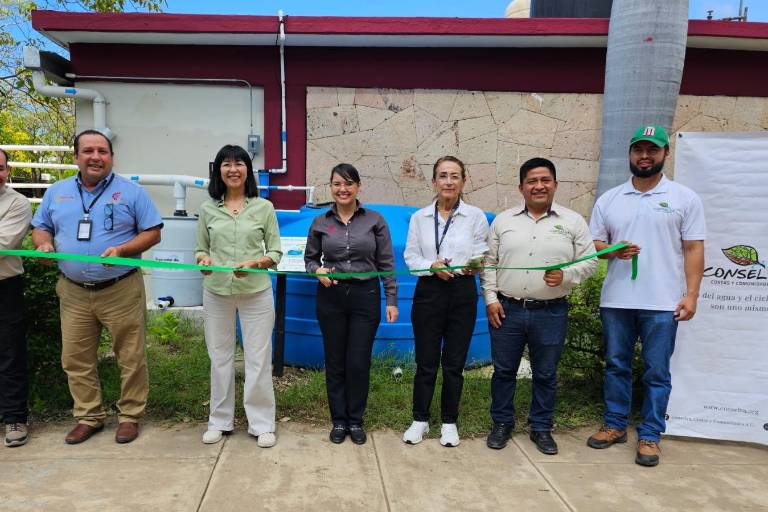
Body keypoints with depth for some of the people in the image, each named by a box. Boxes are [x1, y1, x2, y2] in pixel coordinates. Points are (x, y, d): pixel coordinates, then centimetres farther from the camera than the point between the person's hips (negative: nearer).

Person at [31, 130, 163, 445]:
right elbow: (40, 227, 18)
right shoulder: (57, 192, 11)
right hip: (73, 292, 4)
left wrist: (121, 250, -18)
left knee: (130, 358, 3)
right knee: (75, 359, 10)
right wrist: (44, 244, -5)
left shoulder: (131, 192, -1)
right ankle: (88, 416, 25)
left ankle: (130, 415, 18)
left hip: (121, 290, -3)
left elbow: (152, 233, -3)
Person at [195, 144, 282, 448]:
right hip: (217, 293, 2)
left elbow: (276, 253, 2)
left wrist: (254, 263, -17)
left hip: (256, 292, -2)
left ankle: (262, 424, 18)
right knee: (219, 357, 11)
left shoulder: (264, 207, 1)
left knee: (258, 359, 3)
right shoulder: (207, 209, 6)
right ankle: (220, 421, 28)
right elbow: (200, 250, 12)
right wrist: (204, 259, -11)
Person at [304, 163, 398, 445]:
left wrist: (392, 300, -3)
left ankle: (355, 420, 23)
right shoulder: (320, 222, 2)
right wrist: (318, 271, -10)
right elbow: (310, 258, 12)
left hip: (365, 296, -1)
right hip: (331, 297, 1)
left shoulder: (375, 220, -1)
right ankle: (339, 420, 25)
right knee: (335, 362, 9)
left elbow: (386, 263, 0)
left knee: (359, 363, 4)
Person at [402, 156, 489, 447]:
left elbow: (484, 255, 2)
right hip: (428, 292, 1)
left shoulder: (476, 216, 0)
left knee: (454, 363, 9)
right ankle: (420, 420, 24)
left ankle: (449, 422, 26)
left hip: (462, 293, 0)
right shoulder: (419, 218, 5)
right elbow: (410, 256, 3)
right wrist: (432, 266, -16)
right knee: (425, 362, 7)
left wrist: (475, 265, -20)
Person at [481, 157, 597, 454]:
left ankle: (541, 428, 29)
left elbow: (589, 261, 4)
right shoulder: (503, 220, 5)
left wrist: (566, 275, -15)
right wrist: (491, 299, -1)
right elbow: (489, 263, 6)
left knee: (545, 374, 11)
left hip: (550, 313, 0)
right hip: (506, 310, 1)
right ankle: (502, 424, 28)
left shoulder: (573, 222, 3)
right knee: (503, 371, 11)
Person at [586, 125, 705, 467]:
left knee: (657, 372, 5)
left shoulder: (685, 198, 2)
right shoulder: (609, 199, 8)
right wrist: (614, 250, -13)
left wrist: (691, 294, -8)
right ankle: (615, 425, 28)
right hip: (615, 300, 3)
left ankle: (650, 436, 18)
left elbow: (693, 249, -1)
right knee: (616, 365, 13)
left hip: (663, 303, -2)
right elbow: (593, 244, 9)